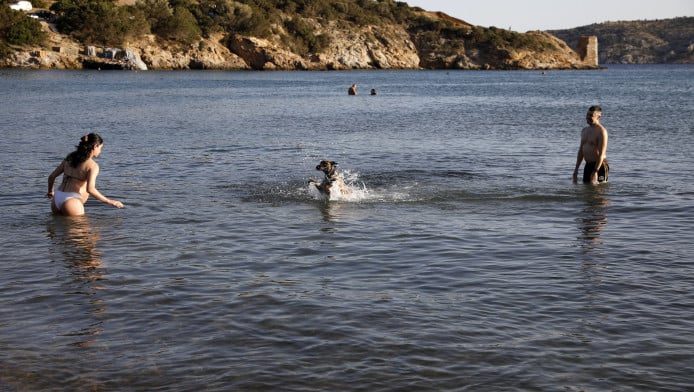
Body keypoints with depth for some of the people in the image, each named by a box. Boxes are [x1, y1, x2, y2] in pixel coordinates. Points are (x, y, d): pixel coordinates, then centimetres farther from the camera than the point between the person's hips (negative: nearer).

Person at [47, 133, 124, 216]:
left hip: (56, 199, 7)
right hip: (72, 202, -7)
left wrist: (50, 192, 38)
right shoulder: (93, 165, -7)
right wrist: (109, 201, -12)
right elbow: (90, 189, -21)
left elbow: (51, 177, 19)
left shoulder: (70, 157, 15)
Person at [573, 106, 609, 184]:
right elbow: (581, 150, 19)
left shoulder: (601, 131, -12)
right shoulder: (585, 130, 14)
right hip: (588, 165, 8)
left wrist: (595, 172, -24)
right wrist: (576, 169, 15)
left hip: (599, 166, -8)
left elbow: (601, 154, -18)